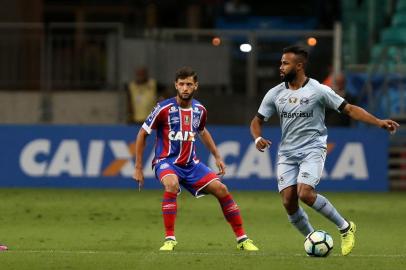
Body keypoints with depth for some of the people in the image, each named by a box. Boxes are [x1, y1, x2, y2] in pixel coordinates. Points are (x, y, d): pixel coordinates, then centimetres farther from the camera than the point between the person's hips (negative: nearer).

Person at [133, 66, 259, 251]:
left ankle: (242, 239, 7)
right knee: (172, 185, -37)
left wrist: (217, 156, 22)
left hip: (190, 163, 5)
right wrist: (138, 168, -4)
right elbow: (142, 134, -4)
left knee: (221, 189, -6)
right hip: (166, 161, -5)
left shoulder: (199, 110, 2)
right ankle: (169, 239, -28)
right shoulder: (164, 108, -13)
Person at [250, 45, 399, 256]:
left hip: (312, 149, -5)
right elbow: (258, 120, 12)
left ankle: (345, 227, -5)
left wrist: (379, 122, -16)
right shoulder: (275, 94, 4)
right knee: (288, 201, -8)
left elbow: (349, 109, -6)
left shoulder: (318, 90, -8)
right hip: (287, 153, 5)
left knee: (305, 193, -24)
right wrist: (258, 138, -11)